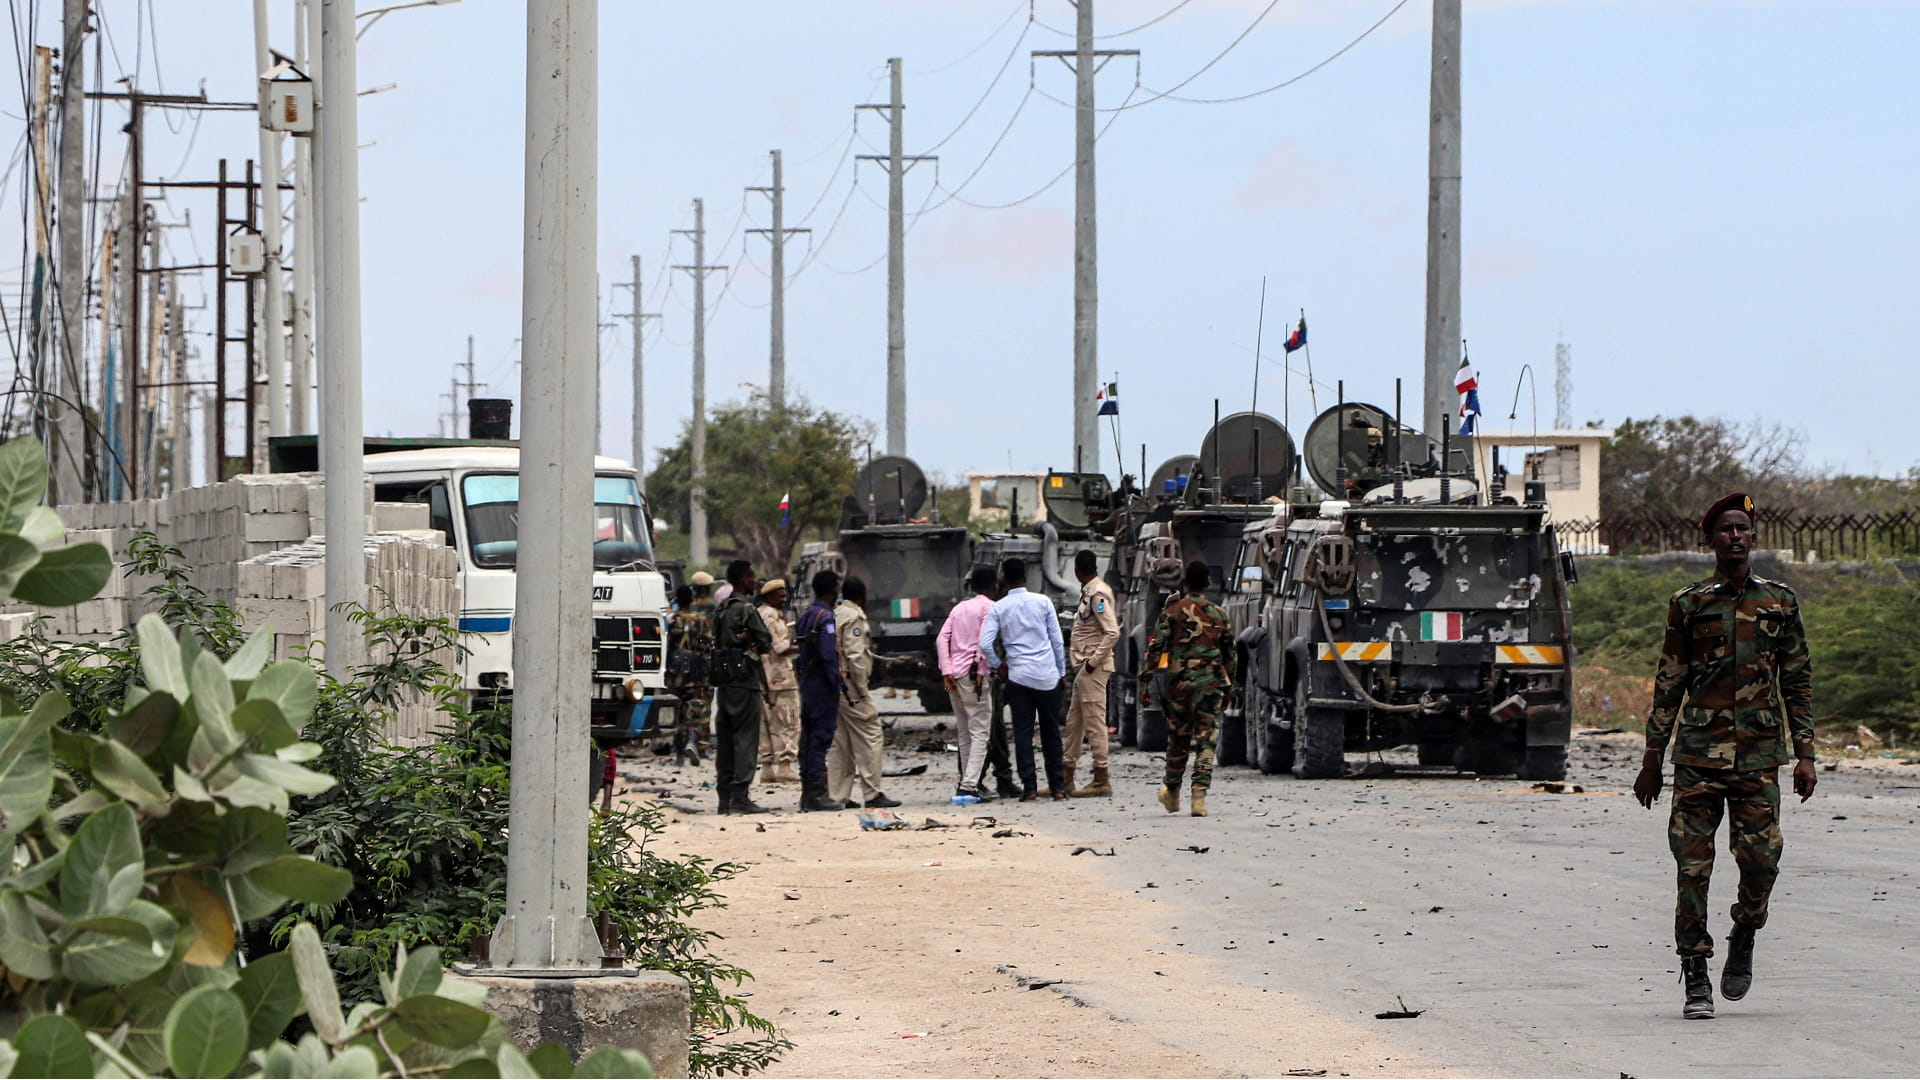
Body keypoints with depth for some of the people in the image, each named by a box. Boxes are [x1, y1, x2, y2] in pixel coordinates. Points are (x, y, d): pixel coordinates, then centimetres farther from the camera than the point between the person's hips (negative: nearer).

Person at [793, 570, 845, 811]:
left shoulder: (805, 616, 14)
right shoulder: (825, 617, -14)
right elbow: (829, 655, -20)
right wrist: (836, 685, -15)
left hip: (807, 685, 9)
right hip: (823, 688, -9)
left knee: (809, 738, 11)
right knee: (821, 738, -8)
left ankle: (807, 793, 14)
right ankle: (816, 793, -10)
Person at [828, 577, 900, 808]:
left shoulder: (835, 615, 16)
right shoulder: (854, 617, -10)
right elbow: (854, 655, -17)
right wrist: (861, 689, -15)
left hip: (836, 685, 9)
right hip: (850, 685, -9)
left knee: (841, 742, 10)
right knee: (871, 736, -6)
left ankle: (837, 795, 9)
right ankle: (873, 793, -9)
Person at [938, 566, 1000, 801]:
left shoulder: (959, 607, 19)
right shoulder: (989, 607, -1)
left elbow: (942, 639, 8)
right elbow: (984, 640, -16)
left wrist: (946, 671, 2)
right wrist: (981, 673, -16)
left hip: (954, 675, 7)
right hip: (972, 673, -7)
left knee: (965, 733, 13)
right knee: (980, 732, -7)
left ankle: (967, 782, 13)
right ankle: (970, 785, -18)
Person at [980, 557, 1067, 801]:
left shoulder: (998, 608, 0)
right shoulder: (1043, 602, 1)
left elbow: (985, 643, -9)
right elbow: (1057, 640, 3)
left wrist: (998, 666, 8)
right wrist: (1061, 671, 13)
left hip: (1019, 677, -1)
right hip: (1047, 675, 1)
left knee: (1022, 732, 3)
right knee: (1051, 731, 9)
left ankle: (1029, 787, -3)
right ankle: (1057, 786, 10)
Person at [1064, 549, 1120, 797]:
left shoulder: (1098, 594, -14)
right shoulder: (1090, 592, 14)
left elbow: (1112, 633, -21)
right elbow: (1108, 628, 22)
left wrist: (1093, 661, -18)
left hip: (1093, 669, -10)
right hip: (1084, 667, 10)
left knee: (1094, 721, -8)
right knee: (1074, 721, 13)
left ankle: (1101, 781, -6)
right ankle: (1067, 779, 19)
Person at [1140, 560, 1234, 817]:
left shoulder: (1172, 611, -1)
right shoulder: (1219, 615, 6)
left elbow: (1155, 648, -6)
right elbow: (1229, 654, 13)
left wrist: (1145, 683, -3)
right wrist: (1227, 687, 25)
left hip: (1179, 682, 0)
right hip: (1210, 685, 0)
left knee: (1177, 739, 14)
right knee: (1206, 741, 0)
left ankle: (1172, 793, 30)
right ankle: (1199, 796, -12)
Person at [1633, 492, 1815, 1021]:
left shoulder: (1780, 602, 9)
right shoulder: (1688, 604, 7)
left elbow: (1797, 681, 12)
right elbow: (1669, 684, 10)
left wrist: (1804, 754, 4)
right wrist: (1652, 760, 9)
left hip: (1759, 755, 0)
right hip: (1698, 753, 0)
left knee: (1760, 858, -9)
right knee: (1693, 866, -5)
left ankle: (1744, 936, 22)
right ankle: (1696, 981, 2)